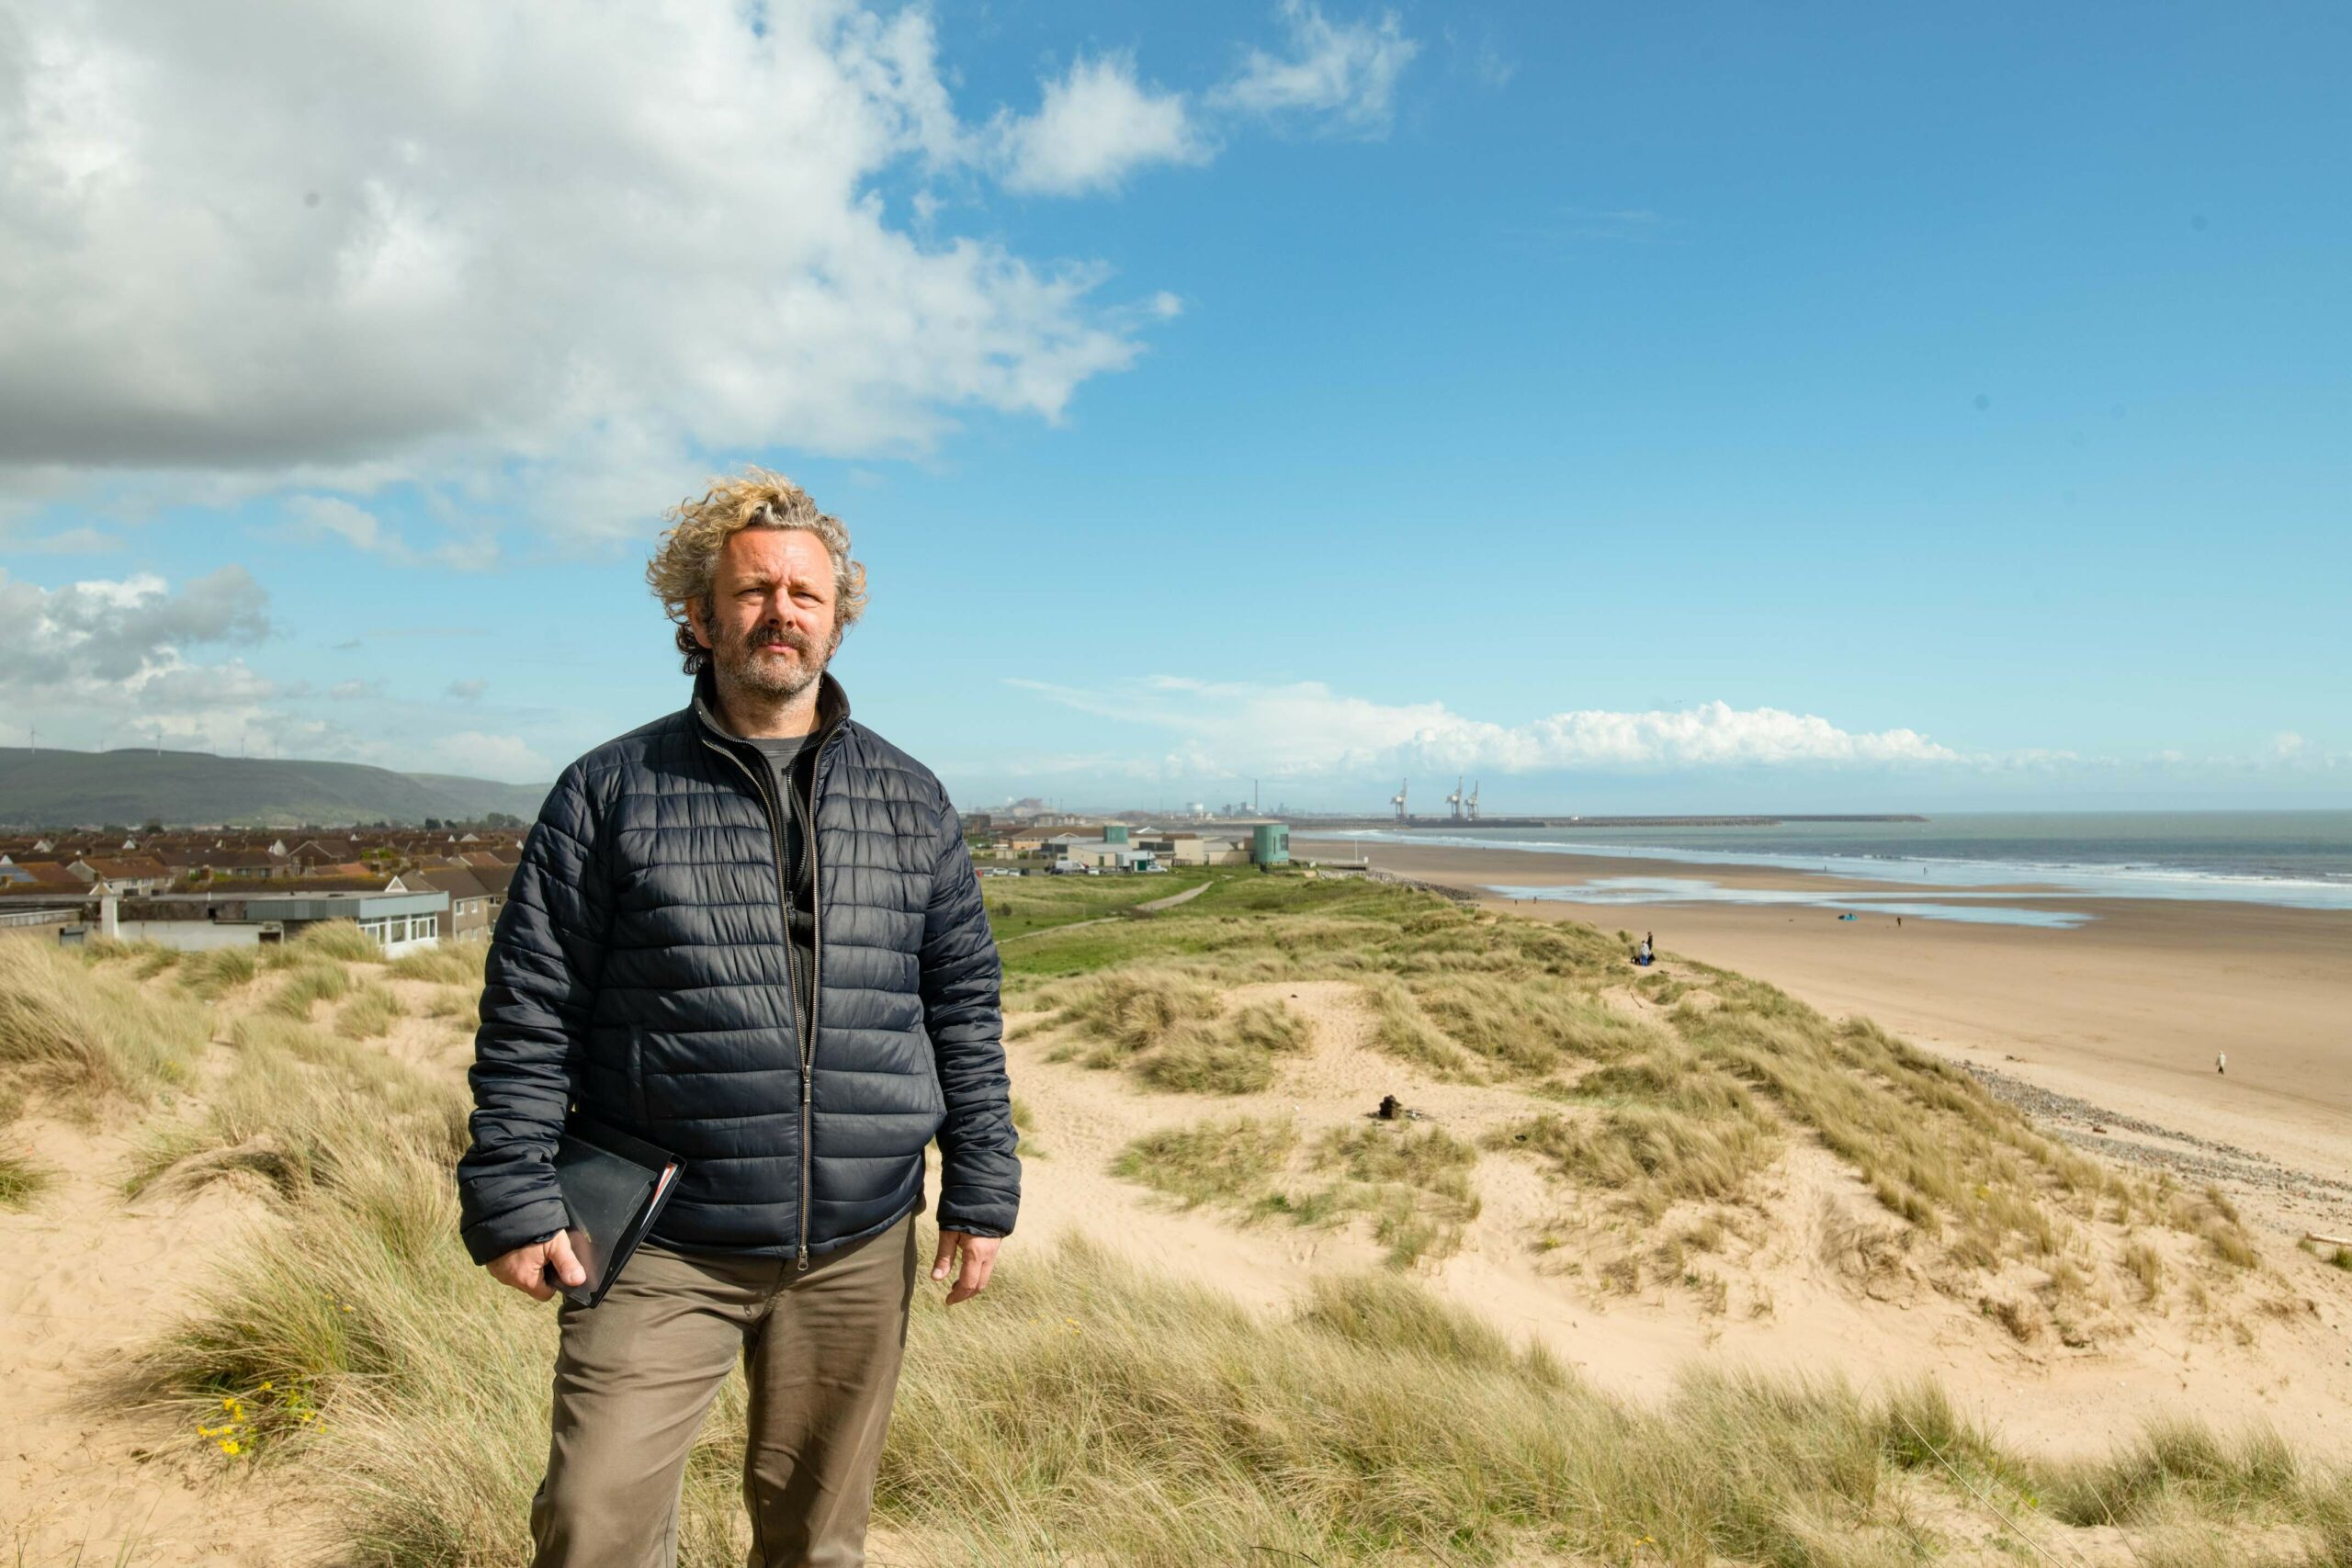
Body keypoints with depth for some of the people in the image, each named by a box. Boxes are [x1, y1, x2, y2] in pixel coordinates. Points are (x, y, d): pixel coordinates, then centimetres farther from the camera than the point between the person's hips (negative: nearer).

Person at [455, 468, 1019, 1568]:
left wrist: (982, 1190, 5)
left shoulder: (909, 802, 6)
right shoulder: (610, 793, -1)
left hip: (857, 1250, 2)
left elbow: (965, 1006, 8)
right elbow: (530, 1013, 0)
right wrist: (510, 1202, -4)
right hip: (664, 1246, -2)